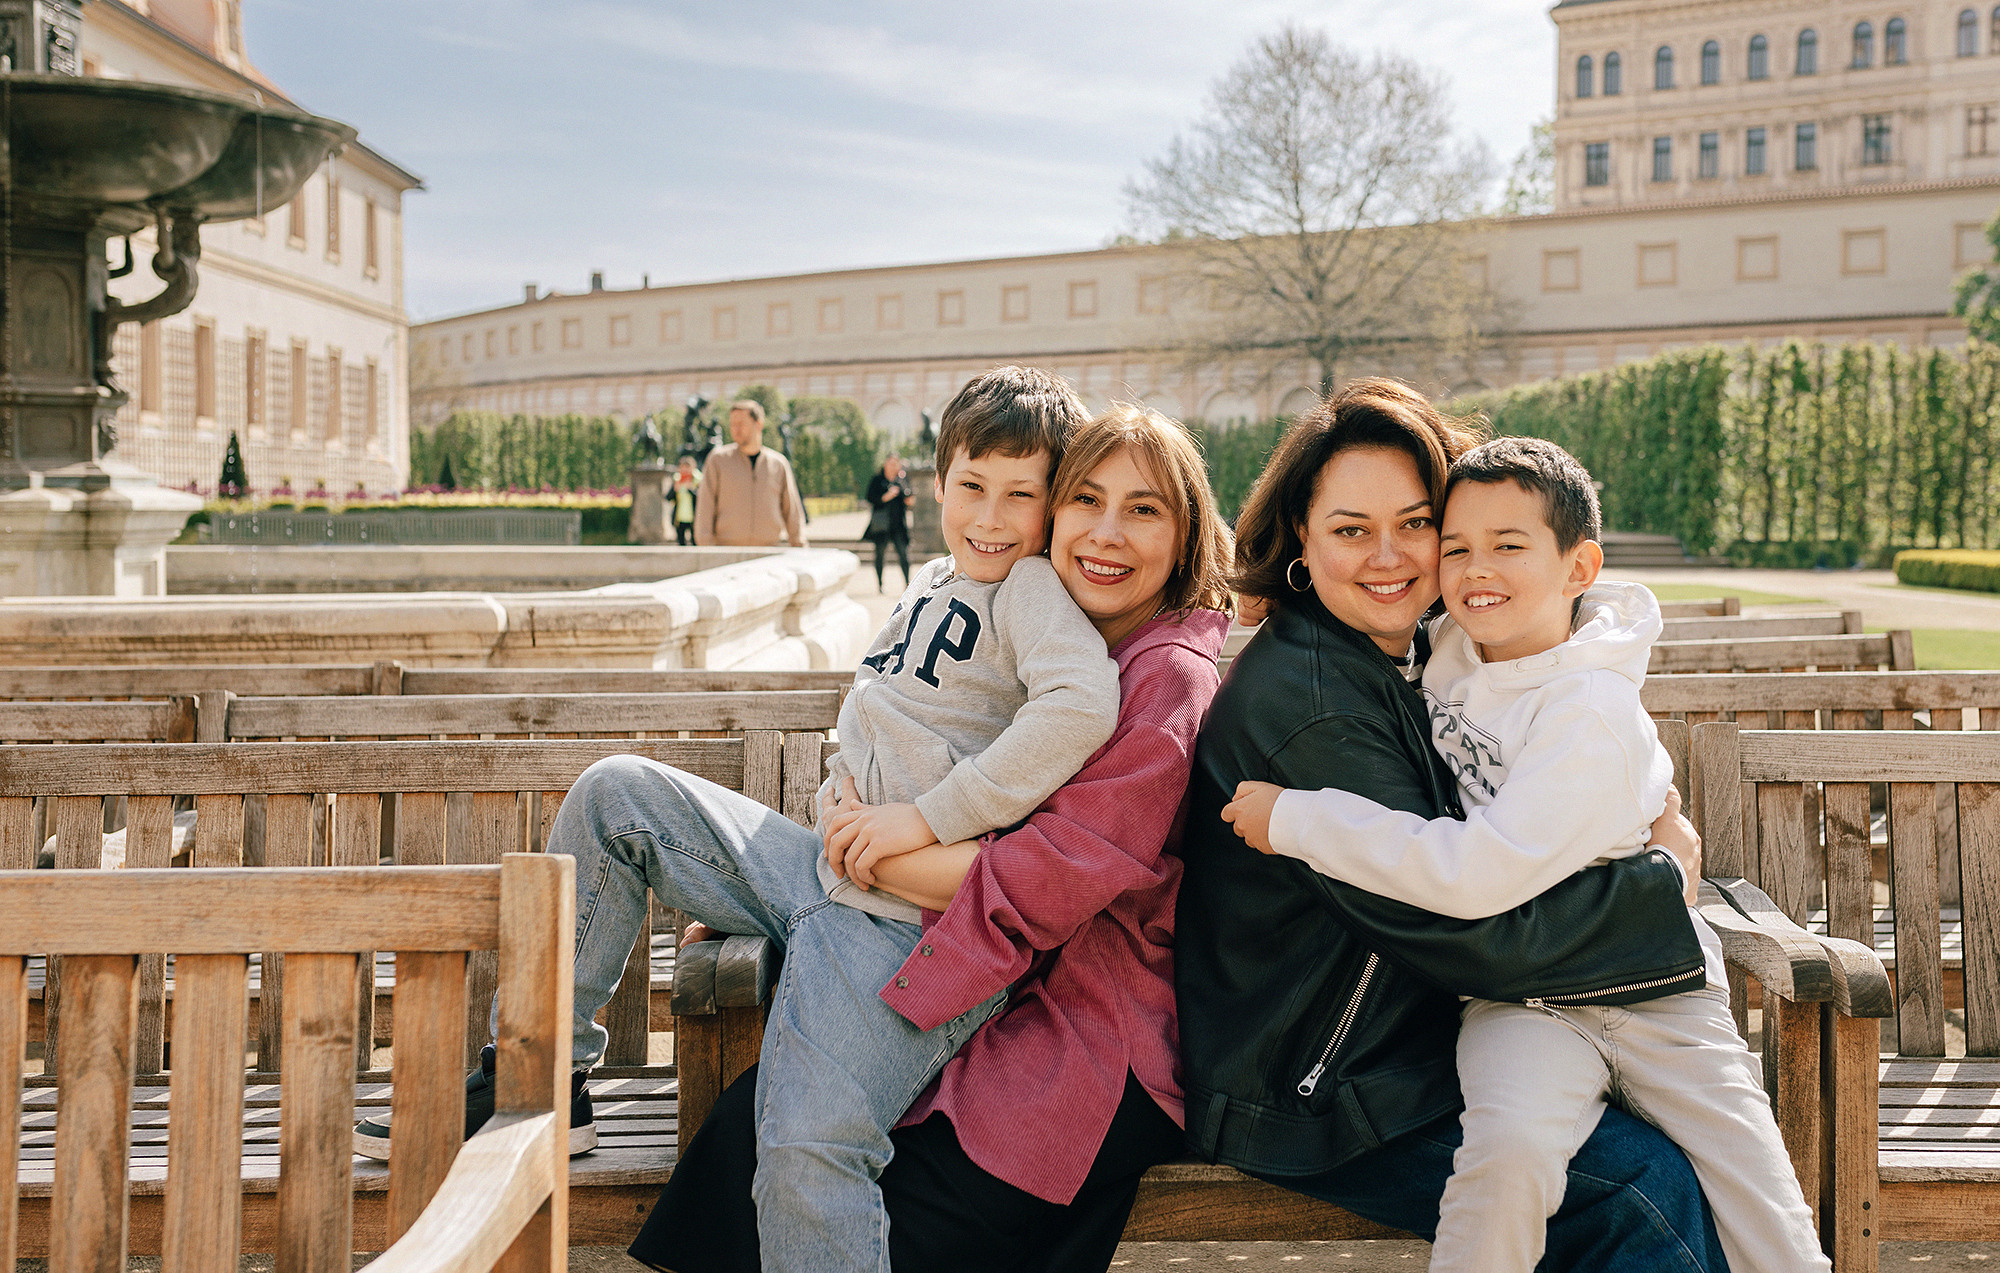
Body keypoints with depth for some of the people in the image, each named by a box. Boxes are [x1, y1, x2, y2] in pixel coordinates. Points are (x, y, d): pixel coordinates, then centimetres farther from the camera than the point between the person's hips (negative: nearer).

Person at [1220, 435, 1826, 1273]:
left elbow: (1480, 873, -27)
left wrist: (1296, 819, -22)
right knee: (1511, 1147, -30)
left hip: (1651, 991, -3)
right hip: (1522, 998, 3)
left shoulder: (1595, 711, -18)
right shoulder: (1447, 650, 3)